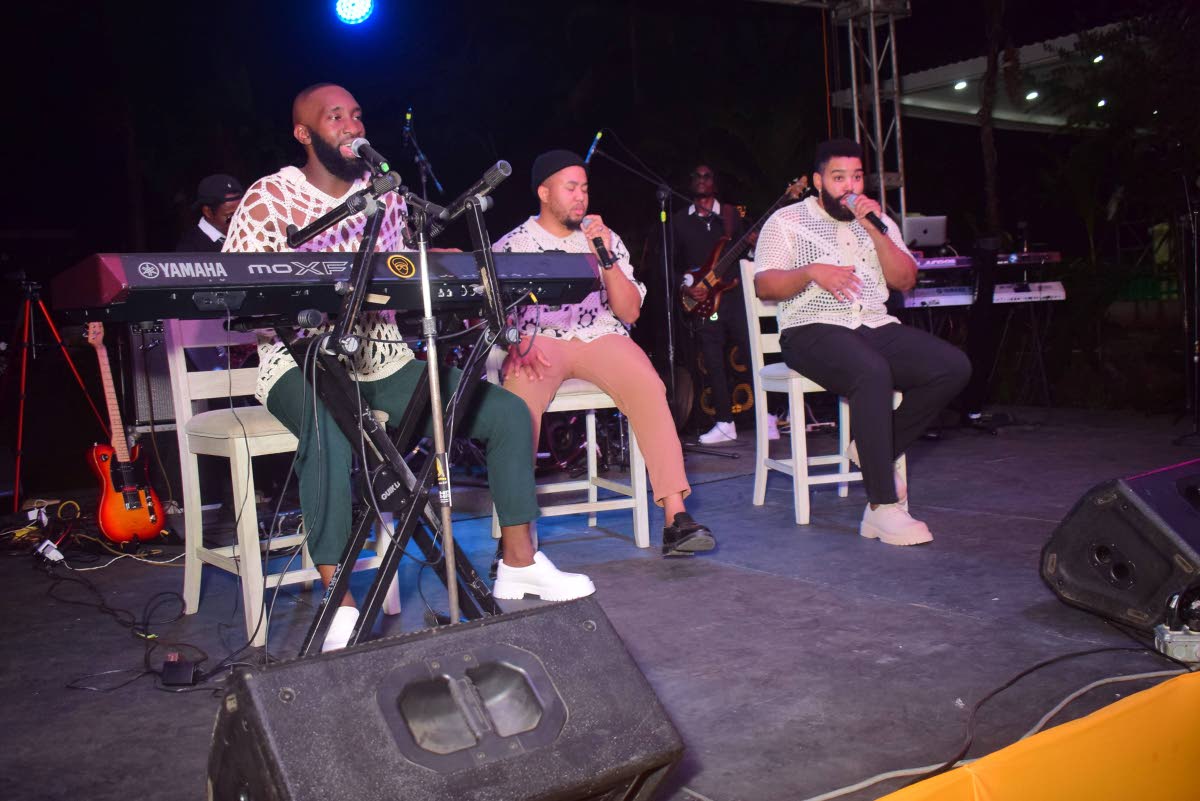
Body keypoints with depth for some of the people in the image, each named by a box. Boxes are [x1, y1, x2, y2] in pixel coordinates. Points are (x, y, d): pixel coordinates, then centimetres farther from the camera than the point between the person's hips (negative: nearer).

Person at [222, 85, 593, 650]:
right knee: (329, 430, -41)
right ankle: (340, 606, -30)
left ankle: (518, 563, 2)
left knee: (509, 410, -9)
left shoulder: (384, 192, 14)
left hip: (385, 360, 6)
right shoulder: (268, 198, -3)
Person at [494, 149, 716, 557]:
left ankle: (676, 517, -29)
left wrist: (605, 258, -4)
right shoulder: (512, 245, 10)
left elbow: (629, 313, 9)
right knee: (518, 399, -36)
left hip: (602, 336, 2)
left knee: (648, 387, -30)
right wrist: (519, 345, -20)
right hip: (538, 340, -2)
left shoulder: (604, 238, 16)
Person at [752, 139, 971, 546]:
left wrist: (874, 230, -3)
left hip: (876, 326, 6)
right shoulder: (787, 221, 10)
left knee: (954, 366, -18)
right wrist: (812, 271, -18)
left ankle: (874, 449, -4)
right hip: (813, 331, -5)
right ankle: (883, 508, -34)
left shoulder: (878, 221, 22)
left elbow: (905, 280, 9)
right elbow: (764, 285, -2)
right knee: (872, 371, -37)